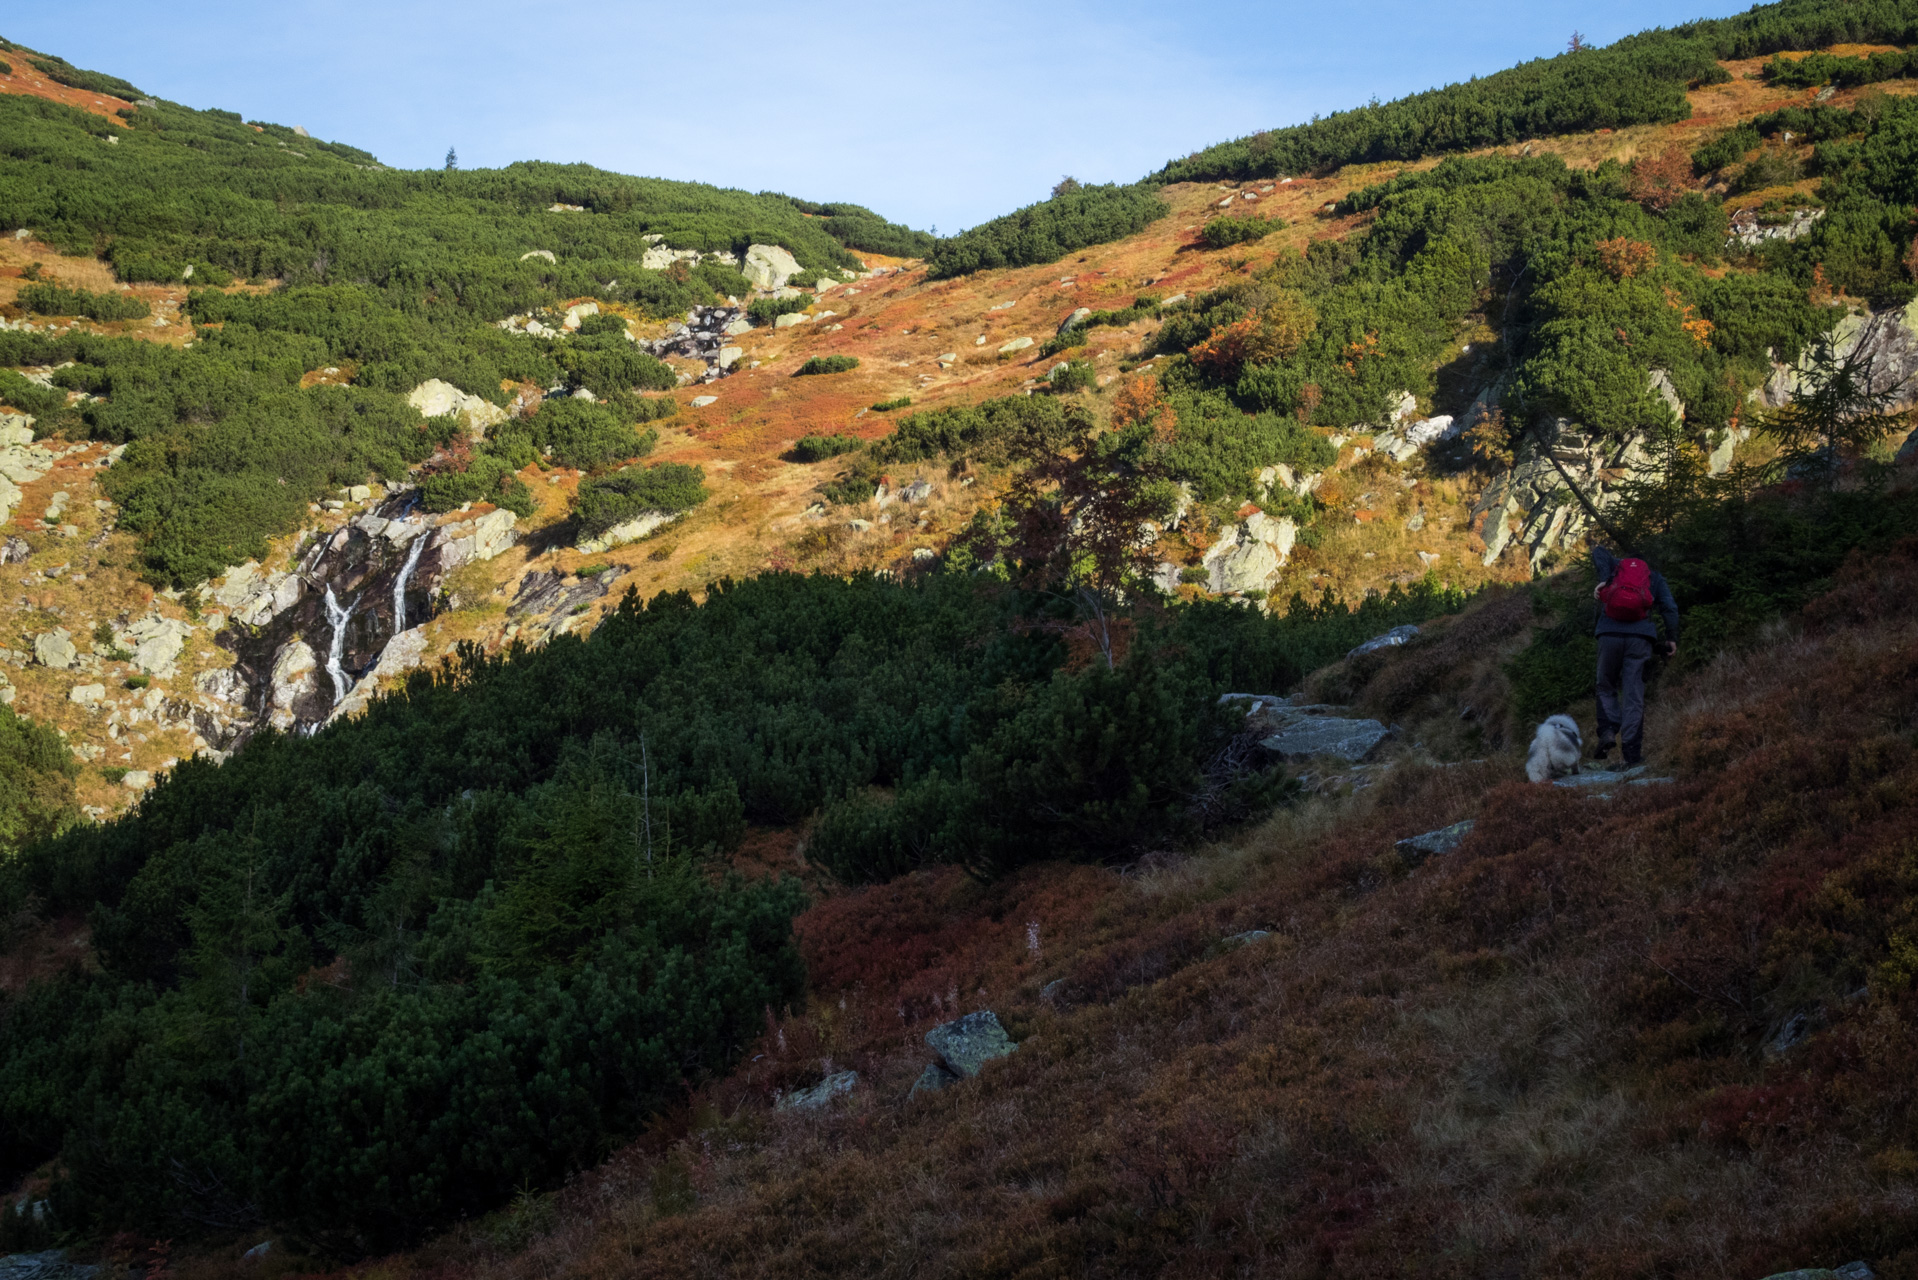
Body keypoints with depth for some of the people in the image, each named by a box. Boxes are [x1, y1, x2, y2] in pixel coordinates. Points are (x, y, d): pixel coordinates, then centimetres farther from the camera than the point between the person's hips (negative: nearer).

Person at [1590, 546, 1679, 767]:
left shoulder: (1613, 567, 21)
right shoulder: (1655, 577, 21)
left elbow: (1599, 552, 2)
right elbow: (1670, 607, 8)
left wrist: (1604, 580, -7)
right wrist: (1671, 639, 11)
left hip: (1609, 634, 0)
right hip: (1640, 637, 0)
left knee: (1606, 687, 16)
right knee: (1634, 694, 1)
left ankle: (1608, 730, -10)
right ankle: (1632, 754, -6)